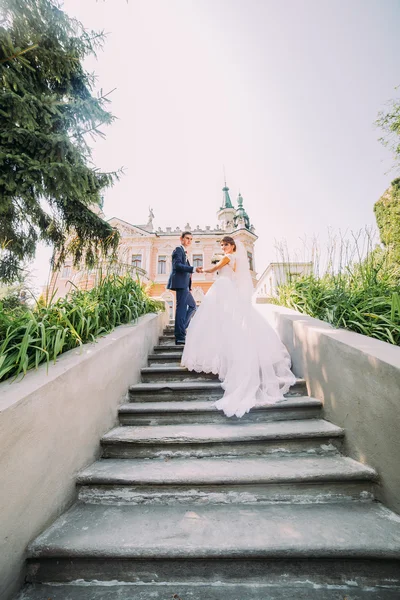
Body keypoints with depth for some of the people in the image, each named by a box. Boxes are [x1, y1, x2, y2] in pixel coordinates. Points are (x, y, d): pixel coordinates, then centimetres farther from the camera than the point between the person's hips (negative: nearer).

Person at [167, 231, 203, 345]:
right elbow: (177, 265, -18)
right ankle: (180, 337, -10)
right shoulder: (178, 249, -3)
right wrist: (193, 269, -29)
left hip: (184, 284, 10)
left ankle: (181, 328, 17)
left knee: (192, 306, 15)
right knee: (181, 307, -11)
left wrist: (189, 287, 19)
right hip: (180, 283, -10)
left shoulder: (184, 252, 26)